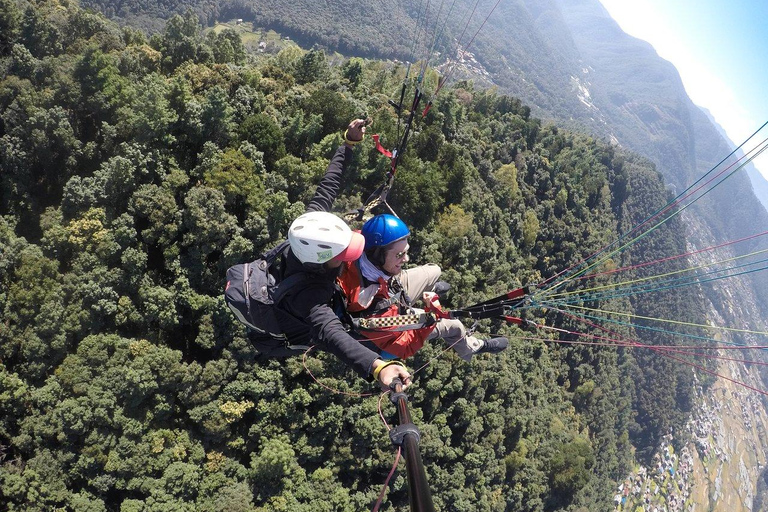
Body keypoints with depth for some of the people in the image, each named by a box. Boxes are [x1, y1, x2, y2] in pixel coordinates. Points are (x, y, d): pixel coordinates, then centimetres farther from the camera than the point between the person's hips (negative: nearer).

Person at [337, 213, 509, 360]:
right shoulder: (375, 309, -49)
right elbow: (402, 348, -31)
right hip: (397, 325, -5)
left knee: (434, 271, 17)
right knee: (454, 326, 9)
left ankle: (429, 288, 55)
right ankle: (471, 348, 45)